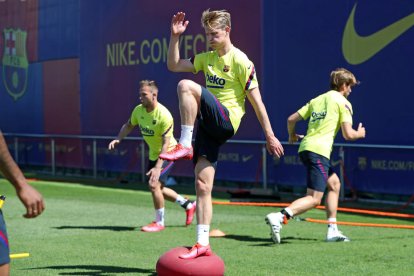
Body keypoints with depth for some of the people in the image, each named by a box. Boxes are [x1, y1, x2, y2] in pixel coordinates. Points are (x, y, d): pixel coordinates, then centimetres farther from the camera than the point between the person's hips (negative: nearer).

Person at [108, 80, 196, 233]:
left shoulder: (164, 115, -29)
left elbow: (166, 144, -29)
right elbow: (129, 125, 11)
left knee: (154, 184, -19)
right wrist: (118, 139, -7)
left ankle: (159, 222, -2)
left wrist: (158, 167, -34)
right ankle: (188, 205, 34)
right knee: (157, 188, 14)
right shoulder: (138, 110, -9)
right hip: (153, 154, 8)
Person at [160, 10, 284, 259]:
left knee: (186, 86, -26)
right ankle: (203, 245, -1)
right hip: (209, 124, 7)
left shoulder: (241, 61, -5)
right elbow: (173, 65, 17)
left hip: (226, 121, -7)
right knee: (202, 184, -1)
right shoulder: (207, 58, 17)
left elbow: (257, 101, -5)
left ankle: (184, 145, -24)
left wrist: (270, 136, -6)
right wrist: (175, 36, 5)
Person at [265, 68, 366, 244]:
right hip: (319, 150, -9)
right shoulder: (343, 102, 1)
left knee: (334, 183, 24)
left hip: (305, 148, 9)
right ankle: (279, 217, -32)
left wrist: (292, 135, 37)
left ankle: (332, 230, 21)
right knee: (314, 199, -11)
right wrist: (359, 134, 16)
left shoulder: (317, 100, 21)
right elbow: (348, 135, -6)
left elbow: (291, 119, 17)